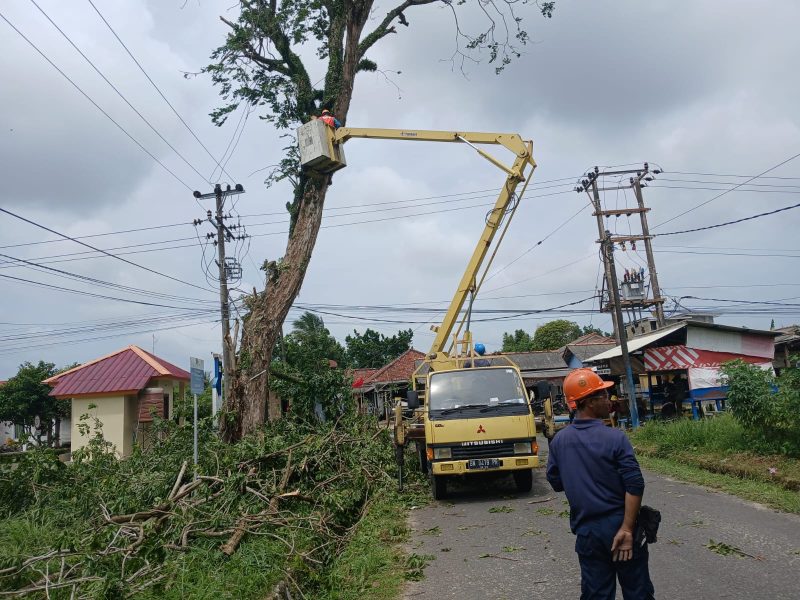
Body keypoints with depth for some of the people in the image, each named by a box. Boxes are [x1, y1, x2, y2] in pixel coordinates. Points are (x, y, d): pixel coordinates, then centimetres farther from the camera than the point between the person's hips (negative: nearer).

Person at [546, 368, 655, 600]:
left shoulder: (559, 441, -2)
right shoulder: (614, 438, -15)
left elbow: (556, 483, 8)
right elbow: (634, 485, -20)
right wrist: (627, 529, -18)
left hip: (586, 532, 4)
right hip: (618, 527, -3)